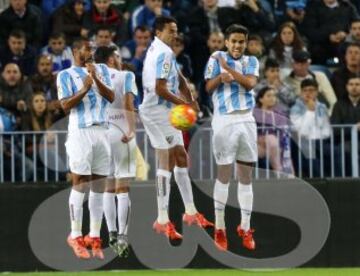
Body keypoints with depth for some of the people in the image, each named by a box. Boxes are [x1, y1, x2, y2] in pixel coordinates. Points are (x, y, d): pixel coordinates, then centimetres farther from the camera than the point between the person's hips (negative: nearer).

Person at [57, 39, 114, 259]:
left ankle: (95, 236, 7)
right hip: (80, 132, -5)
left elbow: (111, 97, 3)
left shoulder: (102, 70, 14)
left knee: (99, 186, 4)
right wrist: (84, 89, -19)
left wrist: (96, 79, -10)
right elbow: (66, 105, -9)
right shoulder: (66, 75, 1)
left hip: (102, 132, 5)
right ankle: (76, 236, -3)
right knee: (80, 184, -6)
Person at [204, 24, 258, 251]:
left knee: (246, 176, 5)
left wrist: (228, 69, -14)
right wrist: (221, 77, -24)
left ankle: (245, 228, 11)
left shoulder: (251, 61, 10)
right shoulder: (217, 58, 2)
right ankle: (220, 228, 8)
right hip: (225, 121, -3)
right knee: (224, 174, 0)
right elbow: (208, 86, -6)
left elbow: (250, 83, -8)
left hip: (246, 121, 3)